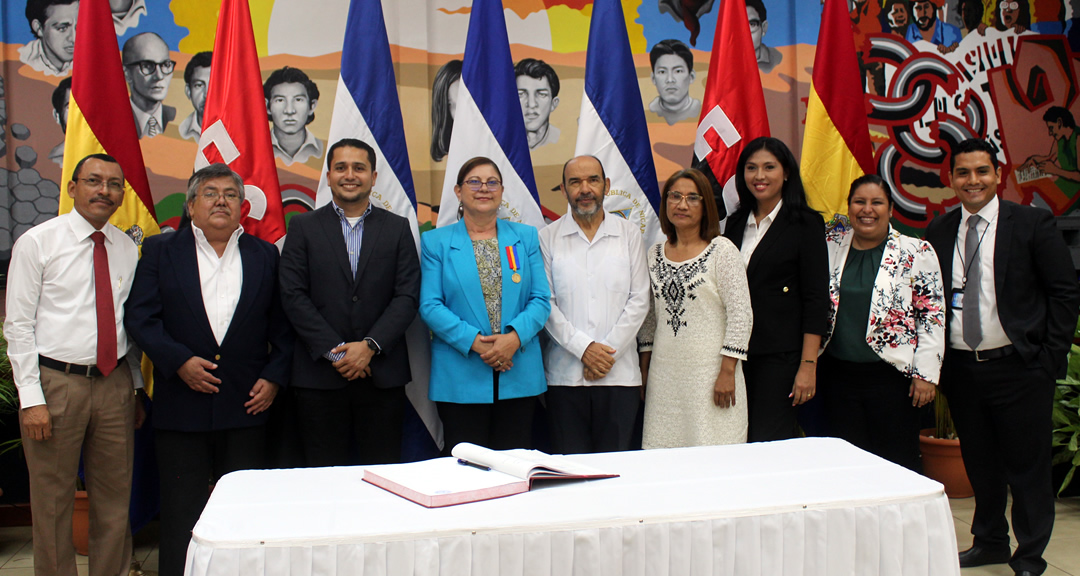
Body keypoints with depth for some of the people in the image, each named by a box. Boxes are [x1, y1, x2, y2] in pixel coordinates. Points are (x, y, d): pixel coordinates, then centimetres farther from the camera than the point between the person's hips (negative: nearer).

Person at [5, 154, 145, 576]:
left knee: (115, 500, 12)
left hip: (115, 383, 4)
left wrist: (137, 386, 10)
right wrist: (31, 397, -12)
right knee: (52, 503, 7)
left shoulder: (127, 249, 8)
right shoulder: (37, 243, -4)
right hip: (56, 381, -4)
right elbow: (18, 324, -6)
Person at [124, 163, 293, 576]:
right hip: (181, 403, -1)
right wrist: (178, 361, -14)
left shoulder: (264, 255, 9)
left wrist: (274, 376, -3)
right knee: (181, 511, 6)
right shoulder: (161, 250, 5)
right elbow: (140, 316, -2)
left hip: (246, 404, 1)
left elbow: (282, 325, 8)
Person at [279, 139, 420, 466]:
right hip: (319, 376, 0)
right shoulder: (303, 227, 7)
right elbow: (293, 296, -1)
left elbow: (407, 296, 1)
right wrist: (334, 351, -10)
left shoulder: (397, 228, 9)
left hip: (382, 375, 1)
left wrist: (370, 346, -11)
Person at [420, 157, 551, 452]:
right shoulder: (436, 241, 5)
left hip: (519, 377, 2)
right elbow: (430, 305, -3)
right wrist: (474, 341, -15)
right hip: (460, 380, -2)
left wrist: (515, 337, -15)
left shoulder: (526, 237, 10)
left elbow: (541, 300, 3)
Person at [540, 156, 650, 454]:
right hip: (564, 374, 0)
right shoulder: (548, 237, 5)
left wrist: (609, 352, -6)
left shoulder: (629, 234, 8)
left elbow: (639, 300, 3)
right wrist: (583, 348, -10)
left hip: (619, 373, 1)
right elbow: (545, 303, -1)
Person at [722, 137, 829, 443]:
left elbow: (816, 300, -7)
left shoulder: (805, 224, -3)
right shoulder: (736, 223, 12)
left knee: (769, 444, -5)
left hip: (780, 357, -5)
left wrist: (808, 365, -13)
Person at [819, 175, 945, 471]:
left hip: (892, 376, -3)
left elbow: (932, 315, -4)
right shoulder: (831, 246, 6)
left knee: (897, 463, 2)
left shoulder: (917, 253, -2)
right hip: (838, 375, 3)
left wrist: (926, 374, -8)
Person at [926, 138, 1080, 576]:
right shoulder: (938, 232, 6)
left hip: (1018, 367, -3)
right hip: (960, 368, 4)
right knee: (979, 462, 15)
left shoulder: (1031, 224, -4)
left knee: (1027, 466, 4)